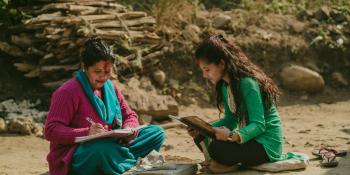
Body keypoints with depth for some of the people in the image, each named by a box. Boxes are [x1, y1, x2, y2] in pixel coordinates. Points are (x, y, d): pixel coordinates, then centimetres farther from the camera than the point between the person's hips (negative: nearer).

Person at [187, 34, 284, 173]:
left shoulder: (247, 83, -21)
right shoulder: (225, 85, 7)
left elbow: (259, 125, -25)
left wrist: (234, 136, -41)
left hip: (267, 145, -9)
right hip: (248, 136, 9)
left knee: (217, 147, -31)